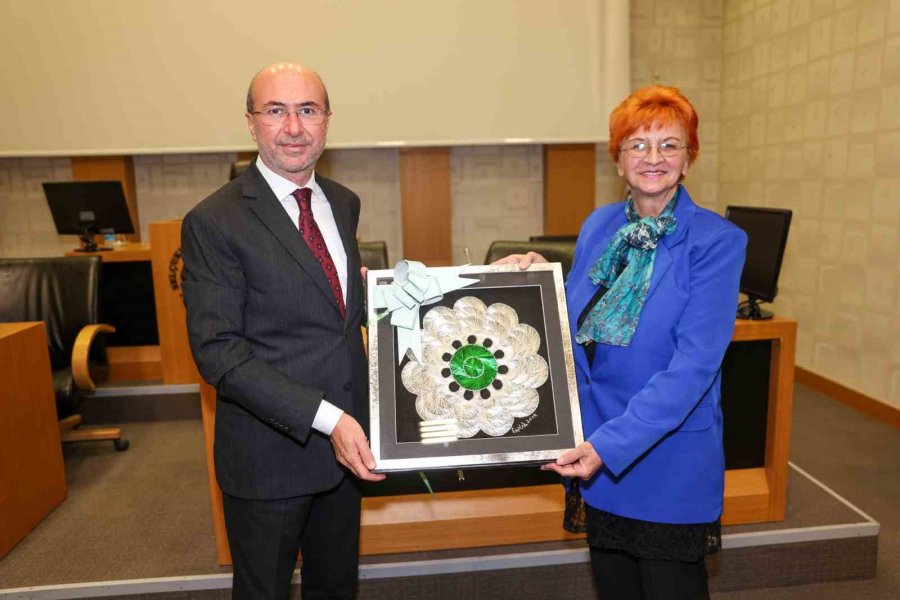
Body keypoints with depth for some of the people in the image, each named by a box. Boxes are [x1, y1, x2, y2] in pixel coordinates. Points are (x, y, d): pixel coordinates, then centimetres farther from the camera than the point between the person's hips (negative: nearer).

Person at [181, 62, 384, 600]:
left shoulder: (344, 203, 5)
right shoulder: (215, 222, -16)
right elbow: (216, 349, -20)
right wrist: (325, 419, -26)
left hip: (346, 442, 6)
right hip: (270, 451, -5)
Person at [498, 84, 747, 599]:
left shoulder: (717, 241, -14)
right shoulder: (598, 226, 3)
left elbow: (694, 365, -22)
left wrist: (611, 444, -27)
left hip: (671, 464, -5)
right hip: (596, 453, 5)